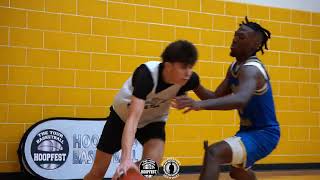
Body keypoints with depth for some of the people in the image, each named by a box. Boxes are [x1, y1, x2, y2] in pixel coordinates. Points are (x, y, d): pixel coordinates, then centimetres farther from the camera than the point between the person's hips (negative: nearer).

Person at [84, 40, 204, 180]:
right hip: (122, 116, -2)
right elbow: (134, 117, -50)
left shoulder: (191, 79, -26)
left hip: (153, 121, 2)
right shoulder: (146, 74, -39)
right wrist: (126, 157, -60)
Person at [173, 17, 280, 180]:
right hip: (249, 129, 10)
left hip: (263, 133, -10)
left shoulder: (251, 69, -25)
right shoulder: (234, 67, 6)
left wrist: (200, 104, -62)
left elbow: (241, 99, -47)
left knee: (213, 154, -32)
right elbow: (217, 98, 7)